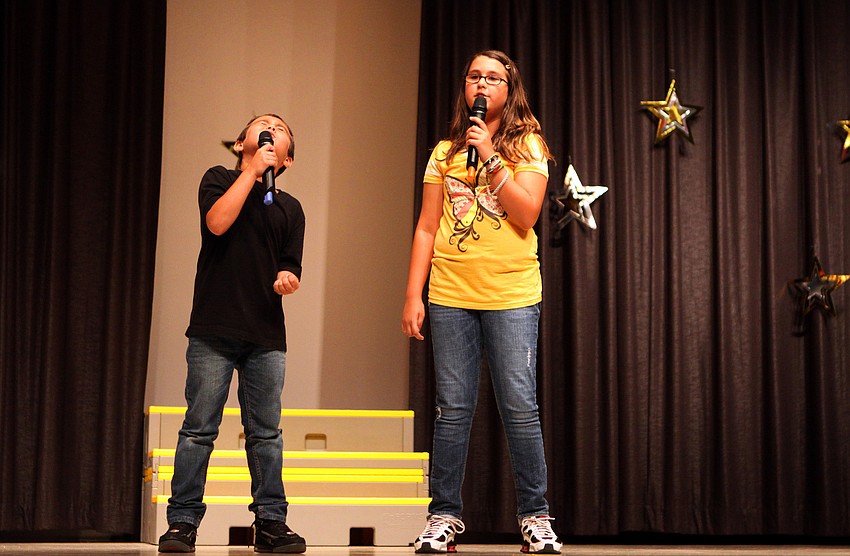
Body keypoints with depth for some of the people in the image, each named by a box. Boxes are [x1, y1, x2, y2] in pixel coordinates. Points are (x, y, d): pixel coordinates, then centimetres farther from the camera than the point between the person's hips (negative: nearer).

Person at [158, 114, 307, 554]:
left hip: (266, 335, 3)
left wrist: (287, 279, -12)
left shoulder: (289, 208, 18)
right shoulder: (219, 179, 10)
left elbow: (291, 269, 12)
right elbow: (218, 221, -11)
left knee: (266, 432, 2)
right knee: (199, 429, -3)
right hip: (214, 328, -3)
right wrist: (252, 170, -6)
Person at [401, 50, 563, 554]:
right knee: (453, 409, 2)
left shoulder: (528, 145, 7)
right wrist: (414, 295, 4)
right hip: (451, 295, 2)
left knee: (520, 408, -5)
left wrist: (490, 158, -11)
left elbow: (526, 214, -7)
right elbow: (427, 228, 11)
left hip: (512, 294, -2)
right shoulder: (445, 152, 13)